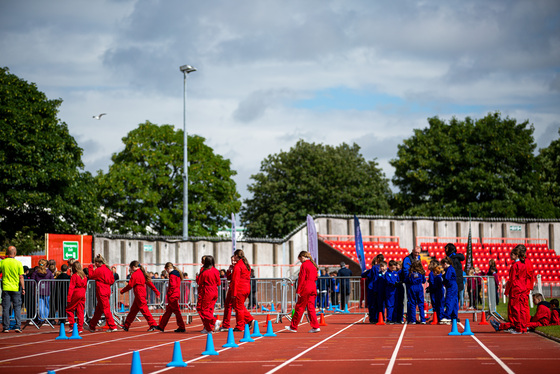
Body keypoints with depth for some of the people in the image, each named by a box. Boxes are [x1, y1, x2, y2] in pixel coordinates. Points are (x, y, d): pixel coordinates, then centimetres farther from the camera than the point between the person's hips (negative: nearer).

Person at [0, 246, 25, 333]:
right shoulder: (18, 263, -5)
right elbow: (21, 277, -4)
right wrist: (23, 288, 0)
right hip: (16, 288, -1)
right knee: (17, 307, 6)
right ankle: (18, 326, -1)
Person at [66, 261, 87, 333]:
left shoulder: (74, 276, -11)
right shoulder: (84, 276, 8)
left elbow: (71, 288, -13)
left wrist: (68, 298, -12)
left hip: (76, 295, -6)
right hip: (82, 295, 6)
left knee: (69, 309, 7)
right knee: (80, 311, 8)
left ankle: (72, 326, -2)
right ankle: (80, 328, 6)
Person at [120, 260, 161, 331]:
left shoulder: (135, 274, -13)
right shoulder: (142, 273, 12)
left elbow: (130, 285, -10)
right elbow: (149, 283, 15)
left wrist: (122, 291, 5)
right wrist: (156, 291, 18)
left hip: (139, 295, -9)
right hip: (143, 293, 9)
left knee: (144, 310, -8)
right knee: (133, 310, 13)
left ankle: (153, 325, -10)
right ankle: (126, 326, 20)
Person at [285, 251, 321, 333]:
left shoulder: (304, 265, -10)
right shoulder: (313, 265, 13)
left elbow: (301, 278, -13)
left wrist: (298, 290, -11)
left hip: (305, 289, -7)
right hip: (313, 288, 7)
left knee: (299, 307, 0)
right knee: (311, 308, 8)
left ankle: (293, 327, 7)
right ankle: (315, 326, -1)